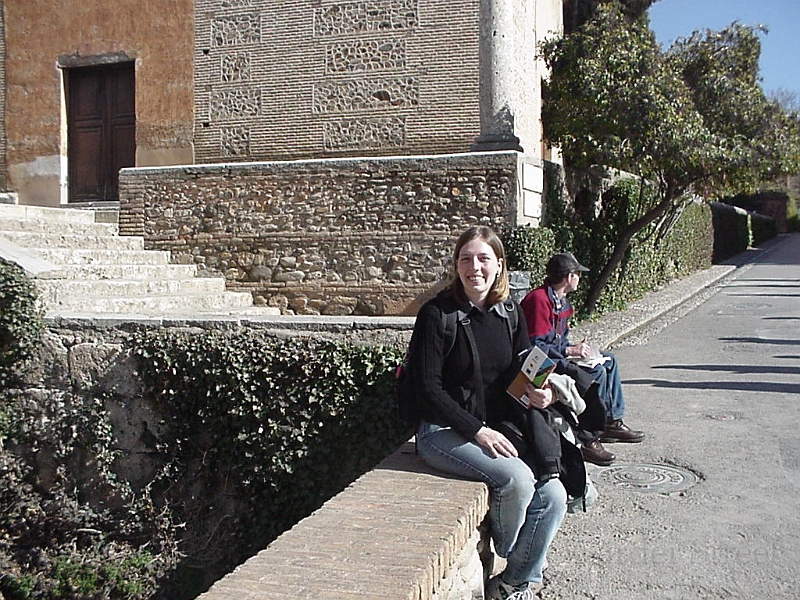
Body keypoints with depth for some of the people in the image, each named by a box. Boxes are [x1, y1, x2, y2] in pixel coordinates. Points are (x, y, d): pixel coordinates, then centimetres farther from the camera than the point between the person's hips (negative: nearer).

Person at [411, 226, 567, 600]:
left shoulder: (510, 313, 9)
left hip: (497, 430, 6)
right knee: (517, 479, -27)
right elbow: (428, 389, -14)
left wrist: (537, 392, -9)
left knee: (553, 495, -12)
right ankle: (501, 566, 2)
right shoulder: (437, 314, -10)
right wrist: (477, 431, -21)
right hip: (444, 432, -6)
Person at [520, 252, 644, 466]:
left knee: (609, 362, 13)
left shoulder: (559, 300, 13)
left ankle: (612, 421, 14)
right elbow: (534, 346, -24)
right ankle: (587, 439, -19)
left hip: (558, 356, 11)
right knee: (597, 373, -25)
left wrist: (575, 348, 1)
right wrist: (569, 350, -19)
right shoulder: (539, 299, -19)